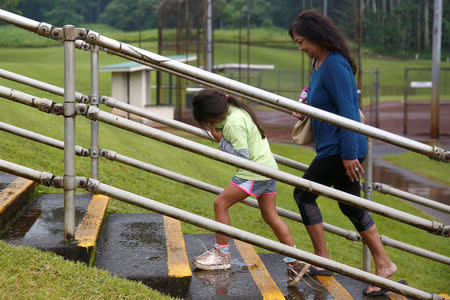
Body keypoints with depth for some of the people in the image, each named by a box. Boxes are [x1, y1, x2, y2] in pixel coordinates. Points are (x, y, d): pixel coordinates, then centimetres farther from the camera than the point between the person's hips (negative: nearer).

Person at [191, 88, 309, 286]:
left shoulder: (234, 123, -20)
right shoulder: (236, 110, 11)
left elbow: (241, 156, -22)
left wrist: (221, 140, -14)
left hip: (254, 172, -10)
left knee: (220, 203, -2)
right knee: (270, 216, 11)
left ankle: (221, 254, 6)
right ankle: (295, 262, 10)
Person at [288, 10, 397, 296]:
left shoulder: (334, 65, -19)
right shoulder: (319, 63, 12)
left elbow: (347, 110, -22)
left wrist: (349, 154, -23)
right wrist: (306, 111, 8)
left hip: (339, 150, -10)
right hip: (337, 149, 10)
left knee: (304, 193, 3)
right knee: (351, 205, 13)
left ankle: (322, 260, 12)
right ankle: (383, 264, 18)